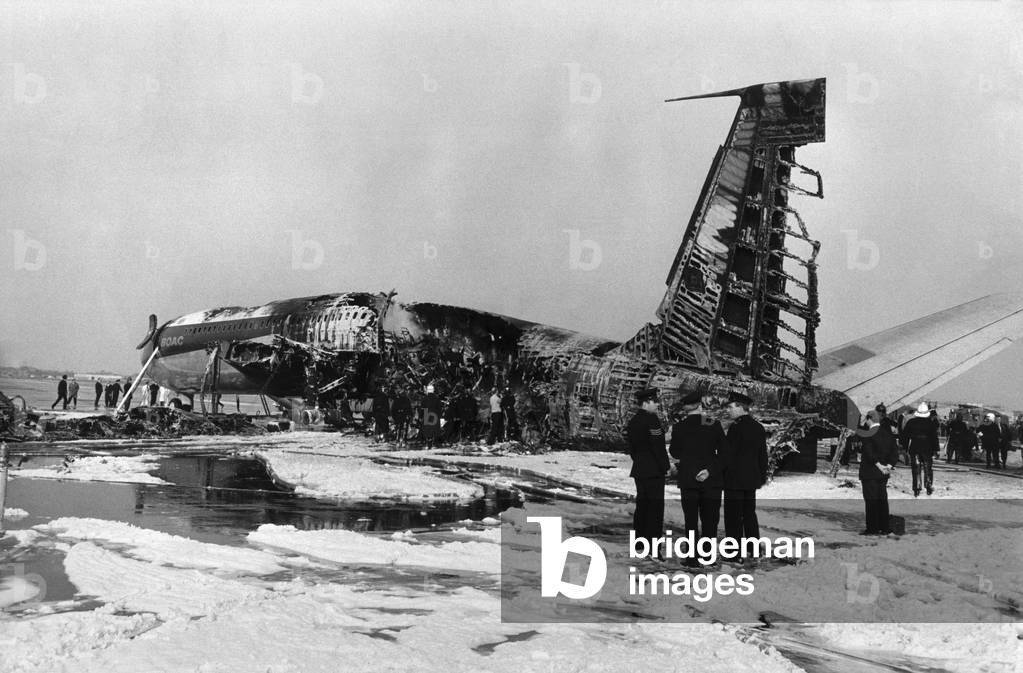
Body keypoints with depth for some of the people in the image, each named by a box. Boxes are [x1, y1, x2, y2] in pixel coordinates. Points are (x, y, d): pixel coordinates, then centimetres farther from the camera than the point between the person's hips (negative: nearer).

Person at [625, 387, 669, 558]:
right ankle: (653, 548, -8)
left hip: (639, 470, 8)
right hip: (654, 470, -8)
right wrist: (666, 465, -7)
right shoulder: (651, 419, -15)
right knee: (655, 507, -6)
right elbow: (658, 446, -16)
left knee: (641, 506, 14)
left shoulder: (633, 422, 11)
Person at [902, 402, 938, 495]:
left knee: (916, 470, 4)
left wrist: (905, 448, 10)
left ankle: (916, 490, 0)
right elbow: (935, 437, -4)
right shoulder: (931, 423, -4)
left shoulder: (910, 422, -1)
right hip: (927, 449, 0)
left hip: (914, 449, 0)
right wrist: (935, 449, 1)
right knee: (928, 469, 13)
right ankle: (929, 487, 14)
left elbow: (904, 435, 2)